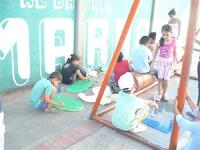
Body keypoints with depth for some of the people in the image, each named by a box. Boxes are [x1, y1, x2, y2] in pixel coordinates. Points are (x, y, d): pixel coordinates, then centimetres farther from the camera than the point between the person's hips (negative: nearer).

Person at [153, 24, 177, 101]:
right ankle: (160, 93, 15)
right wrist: (153, 61, 2)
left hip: (169, 61, 0)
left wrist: (175, 62, 5)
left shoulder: (173, 41, -9)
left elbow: (174, 52, 2)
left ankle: (164, 93, 22)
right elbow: (156, 52, 0)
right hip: (161, 60, 0)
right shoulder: (160, 42, -10)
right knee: (160, 78, 4)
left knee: (166, 78, 3)